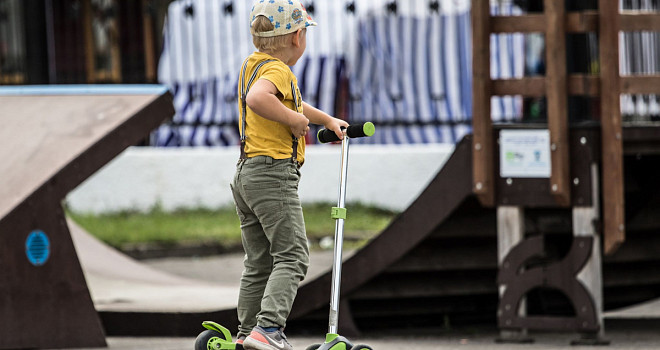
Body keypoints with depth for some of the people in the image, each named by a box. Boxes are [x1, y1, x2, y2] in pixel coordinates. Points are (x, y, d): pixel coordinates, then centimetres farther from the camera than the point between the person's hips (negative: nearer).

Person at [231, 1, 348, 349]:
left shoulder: (253, 65, 18)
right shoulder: (277, 70, -13)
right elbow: (257, 99, -37)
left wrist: (327, 120, 40)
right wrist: (295, 120, -24)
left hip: (246, 174, 10)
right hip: (274, 173, -10)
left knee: (259, 263, 14)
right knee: (291, 257, -11)